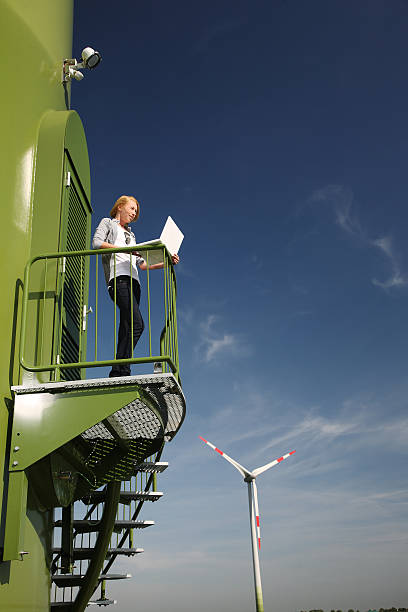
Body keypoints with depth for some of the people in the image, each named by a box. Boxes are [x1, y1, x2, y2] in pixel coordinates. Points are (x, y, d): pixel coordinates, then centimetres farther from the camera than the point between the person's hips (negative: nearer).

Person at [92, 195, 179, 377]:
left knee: (127, 328, -6)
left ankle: (118, 375, -12)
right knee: (137, 324, -24)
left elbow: (141, 263, 28)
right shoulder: (107, 223, 18)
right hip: (118, 278, -7)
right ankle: (120, 370, -26)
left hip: (133, 281, 7)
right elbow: (96, 243, -2)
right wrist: (124, 249, -11)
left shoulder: (130, 234, 35)